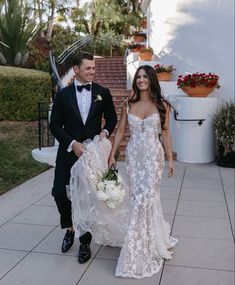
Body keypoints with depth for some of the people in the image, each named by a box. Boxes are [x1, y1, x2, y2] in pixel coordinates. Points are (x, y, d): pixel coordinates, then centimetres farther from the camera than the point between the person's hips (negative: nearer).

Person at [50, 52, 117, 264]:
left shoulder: (103, 93, 3)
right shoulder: (63, 94, 1)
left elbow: (112, 118, 12)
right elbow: (55, 125, -1)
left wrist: (105, 131, -9)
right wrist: (72, 143, -14)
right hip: (69, 152, 1)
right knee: (59, 192, 0)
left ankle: (85, 242, 20)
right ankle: (70, 228, 29)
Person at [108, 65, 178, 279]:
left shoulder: (162, 105, -1)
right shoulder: (128, 105, 5)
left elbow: (165, 134, 2)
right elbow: (120, 131, 6)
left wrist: (170, 159, 1)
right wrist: (112, 155, 2)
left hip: (153, 156, -3)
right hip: (133, 155, 3)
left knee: (146, 197, -5)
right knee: (138, 197, 8)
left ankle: (140, 250, 8)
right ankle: (155, 237, 32)